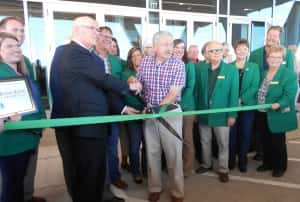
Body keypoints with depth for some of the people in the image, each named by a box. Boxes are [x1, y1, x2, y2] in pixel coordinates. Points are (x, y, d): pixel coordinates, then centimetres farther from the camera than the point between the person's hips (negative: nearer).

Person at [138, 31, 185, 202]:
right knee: (152, 152, 12)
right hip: (150, 112, 4)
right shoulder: (145, 62, 3)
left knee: (174, 154, 3)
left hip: (170, 112, -3)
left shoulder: (178, 64, -8)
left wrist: (159, 108, -16)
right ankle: (155, 188, 29)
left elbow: (174, 92, -13)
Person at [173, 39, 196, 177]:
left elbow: (190, 86, -7)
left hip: (186, 106, -1)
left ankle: (187, 168, 20)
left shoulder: (189, 65, 1)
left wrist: (181, 103, -16)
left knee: (186, 138, 5)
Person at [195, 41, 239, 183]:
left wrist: (232, 114, -10)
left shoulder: (232, 70, -4)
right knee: (205, 141, 16)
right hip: (203, 113, 3)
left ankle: (223, 170, 25)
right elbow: (198, 92, 6)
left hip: (222, 114, -3)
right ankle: (206, 164, 36)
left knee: (223, 143, 8)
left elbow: (234, 94, -6)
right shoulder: (201, 70, 4)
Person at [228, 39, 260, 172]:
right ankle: (231, 159, 19)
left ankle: (242, 160, 20)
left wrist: (242, 99, -16)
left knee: (245, 133, 6)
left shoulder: (254, 67, 5)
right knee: (232, 133, 4)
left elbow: (255, 86, -5)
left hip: (248, 105, 0)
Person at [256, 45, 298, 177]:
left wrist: (279, 104, -35)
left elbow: (290, 94, -20)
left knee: (277, 143, 7)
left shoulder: (289, 74, -10)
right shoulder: (264, 74, 11)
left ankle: (280, 167, 25)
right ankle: (268, 163, 34)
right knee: (266, 141, 17)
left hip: (277, 116, -6)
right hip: (262, 114, 6)